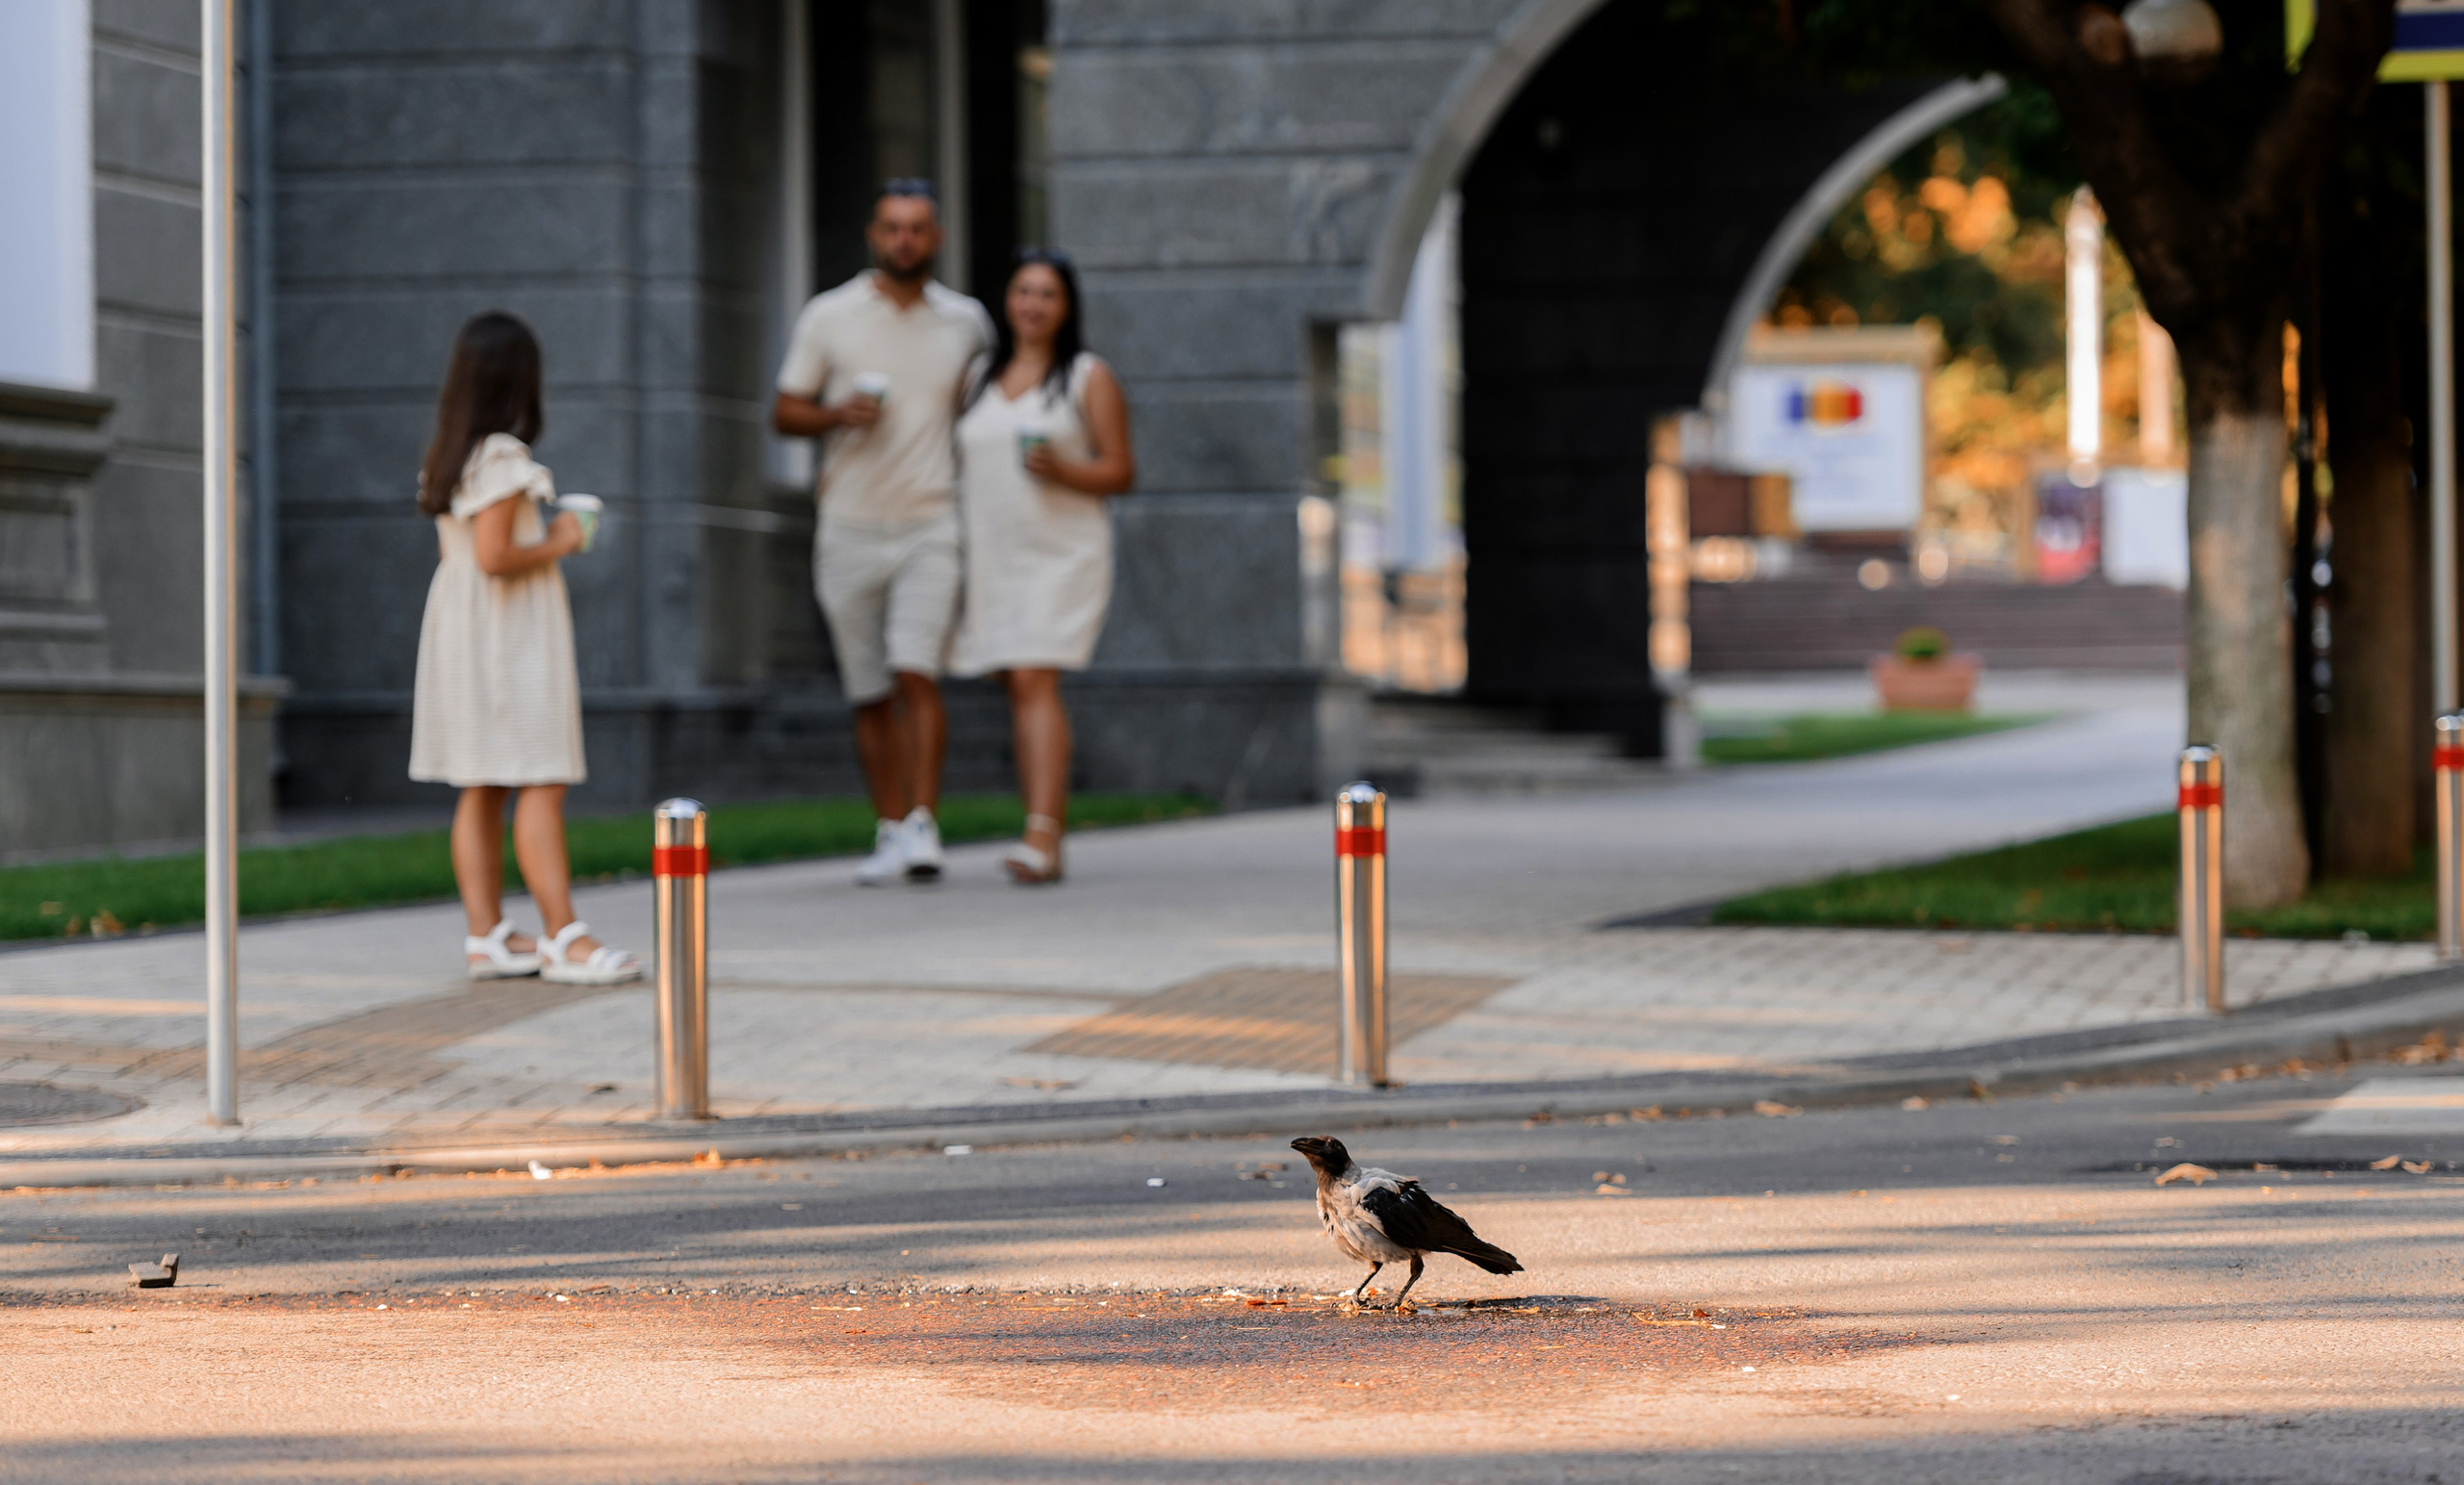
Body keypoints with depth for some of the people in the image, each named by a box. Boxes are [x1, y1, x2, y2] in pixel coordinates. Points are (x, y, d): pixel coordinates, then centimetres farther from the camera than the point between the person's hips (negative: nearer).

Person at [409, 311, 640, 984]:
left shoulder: (445, 458, 12)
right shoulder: (503, 458, -15)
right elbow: (494, 555, -23)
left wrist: (544, 538, 16)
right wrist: (556, 545, -8)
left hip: (458, 627, 9)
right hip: (513, 633, -9)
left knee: (481, 790, 9)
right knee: (540, 784, -10)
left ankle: (487, 934, 9)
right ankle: (564, 936, -13)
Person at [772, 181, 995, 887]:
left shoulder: (966, 321, 7)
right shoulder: (828, 317, 3)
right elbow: (784, 412, 6)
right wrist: (837, 416, -15)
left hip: (931, 524, -1)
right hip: (850, 529, 1)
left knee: (915, 671, -17)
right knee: (871, 695, 5)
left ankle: (922, 825, -17)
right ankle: (889, 833, 13)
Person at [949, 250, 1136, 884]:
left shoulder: (1089, 377, 2)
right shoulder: (979, 377, 15)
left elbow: (1121, 472, -1)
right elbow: (961, 464, 21)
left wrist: (1061, 469, -18)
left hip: (1062, 555, -5)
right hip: (992, 556, 5)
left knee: (1035, 682, -18)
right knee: (1021, 691, 4)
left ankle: (1041, 835, -26)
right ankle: (1049, 848, 8)